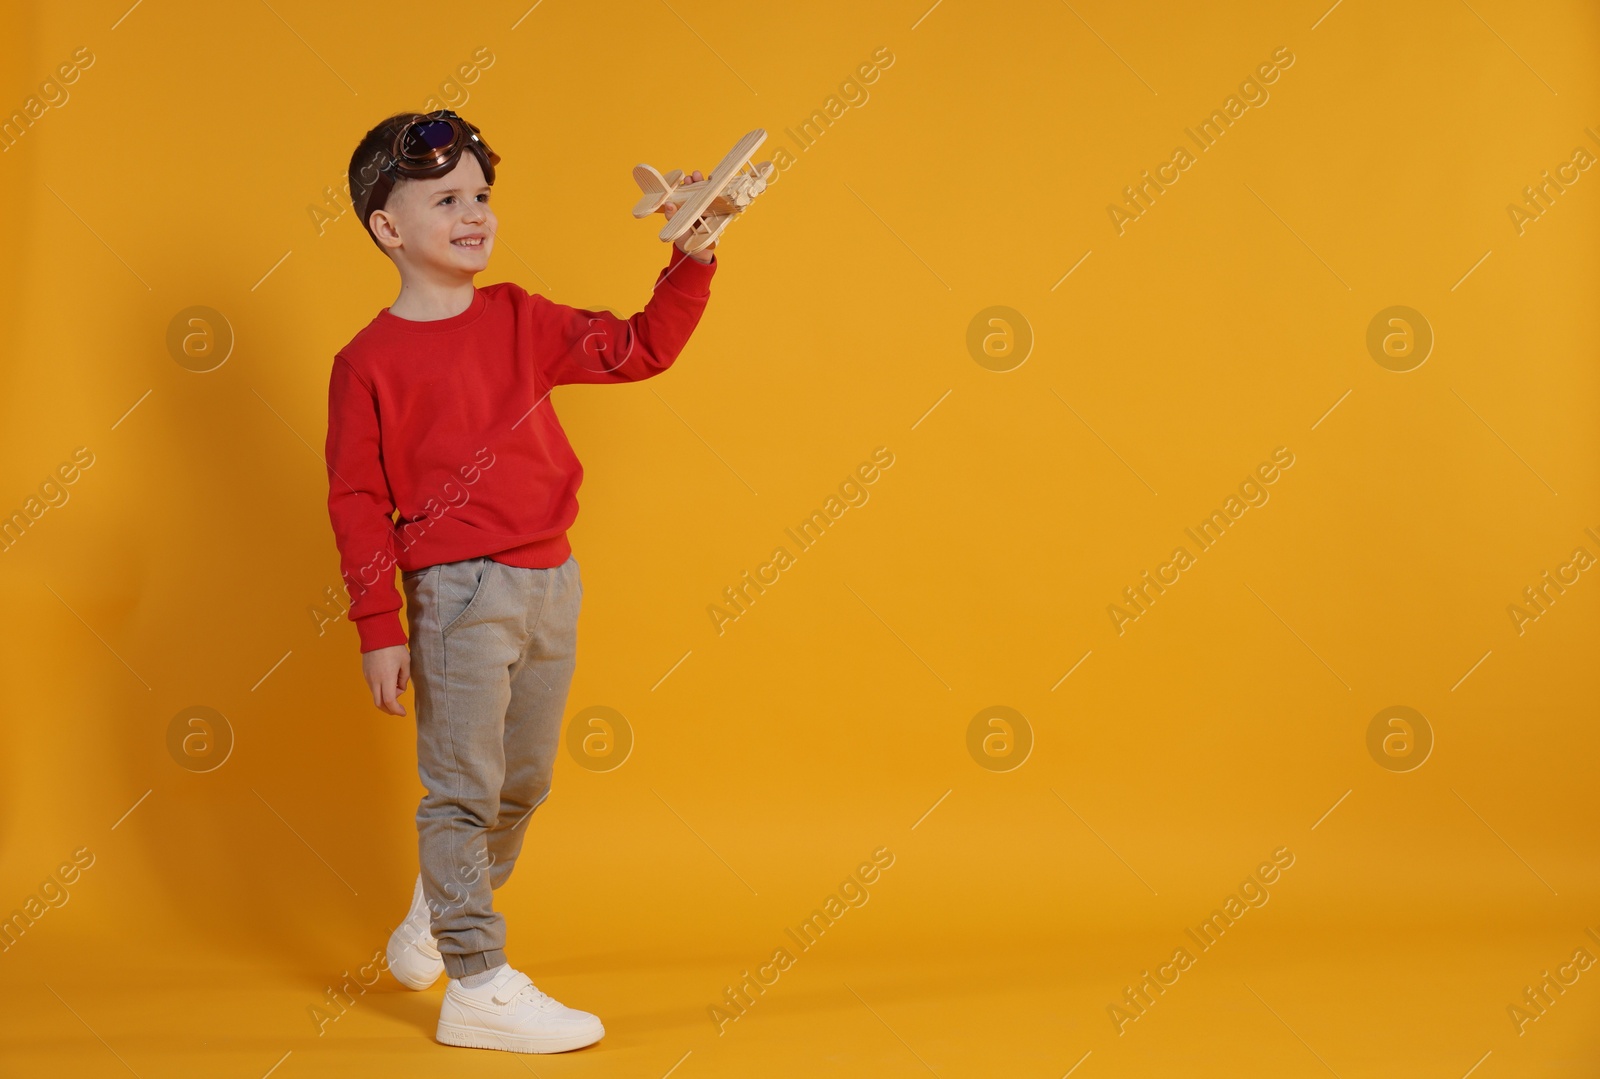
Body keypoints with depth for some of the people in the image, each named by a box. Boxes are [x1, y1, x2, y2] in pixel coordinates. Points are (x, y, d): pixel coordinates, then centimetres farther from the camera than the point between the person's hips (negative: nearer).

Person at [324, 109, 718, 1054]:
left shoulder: (519, 319, 8)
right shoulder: (371, 362, -8)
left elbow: (639, 349, 10)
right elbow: (357, 503, -7)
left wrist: (692, 262, -3)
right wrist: (379, 630, -9)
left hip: (553, 582, 7)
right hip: (461, 592, -6)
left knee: (523, 782, 17)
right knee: (464, 787, -1)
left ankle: (435, 920, 39)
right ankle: (478, 986, 8)